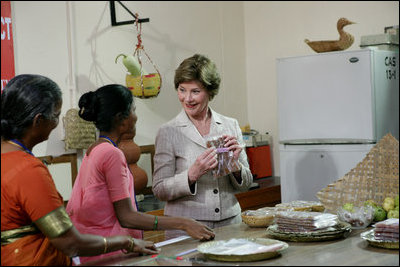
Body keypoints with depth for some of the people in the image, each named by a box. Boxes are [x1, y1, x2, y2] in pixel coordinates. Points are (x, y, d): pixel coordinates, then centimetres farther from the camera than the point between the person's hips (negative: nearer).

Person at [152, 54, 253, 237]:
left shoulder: (231, 126, 6)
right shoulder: (168, 132, -4)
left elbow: (245, 185, 9)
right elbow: (159, 190, -6)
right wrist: (192, 175, -20)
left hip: (229, 223, 3)